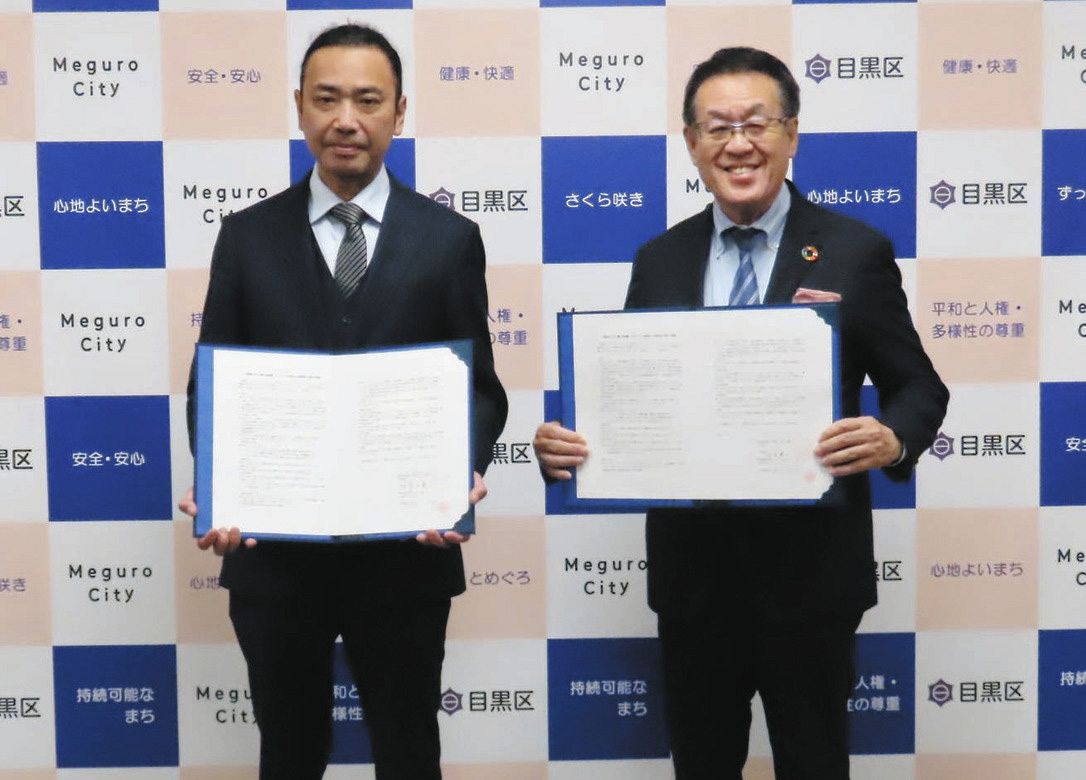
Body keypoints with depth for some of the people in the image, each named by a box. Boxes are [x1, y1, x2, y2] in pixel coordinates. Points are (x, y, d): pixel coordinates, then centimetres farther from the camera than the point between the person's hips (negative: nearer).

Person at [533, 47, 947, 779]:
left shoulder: (856, 251, -4)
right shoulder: (659, 261, 5)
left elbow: (917, 385, -1)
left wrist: (892, 439, -24)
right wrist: (566, 440, -13)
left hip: (809, 561, -3)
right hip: (691, 563, 3)